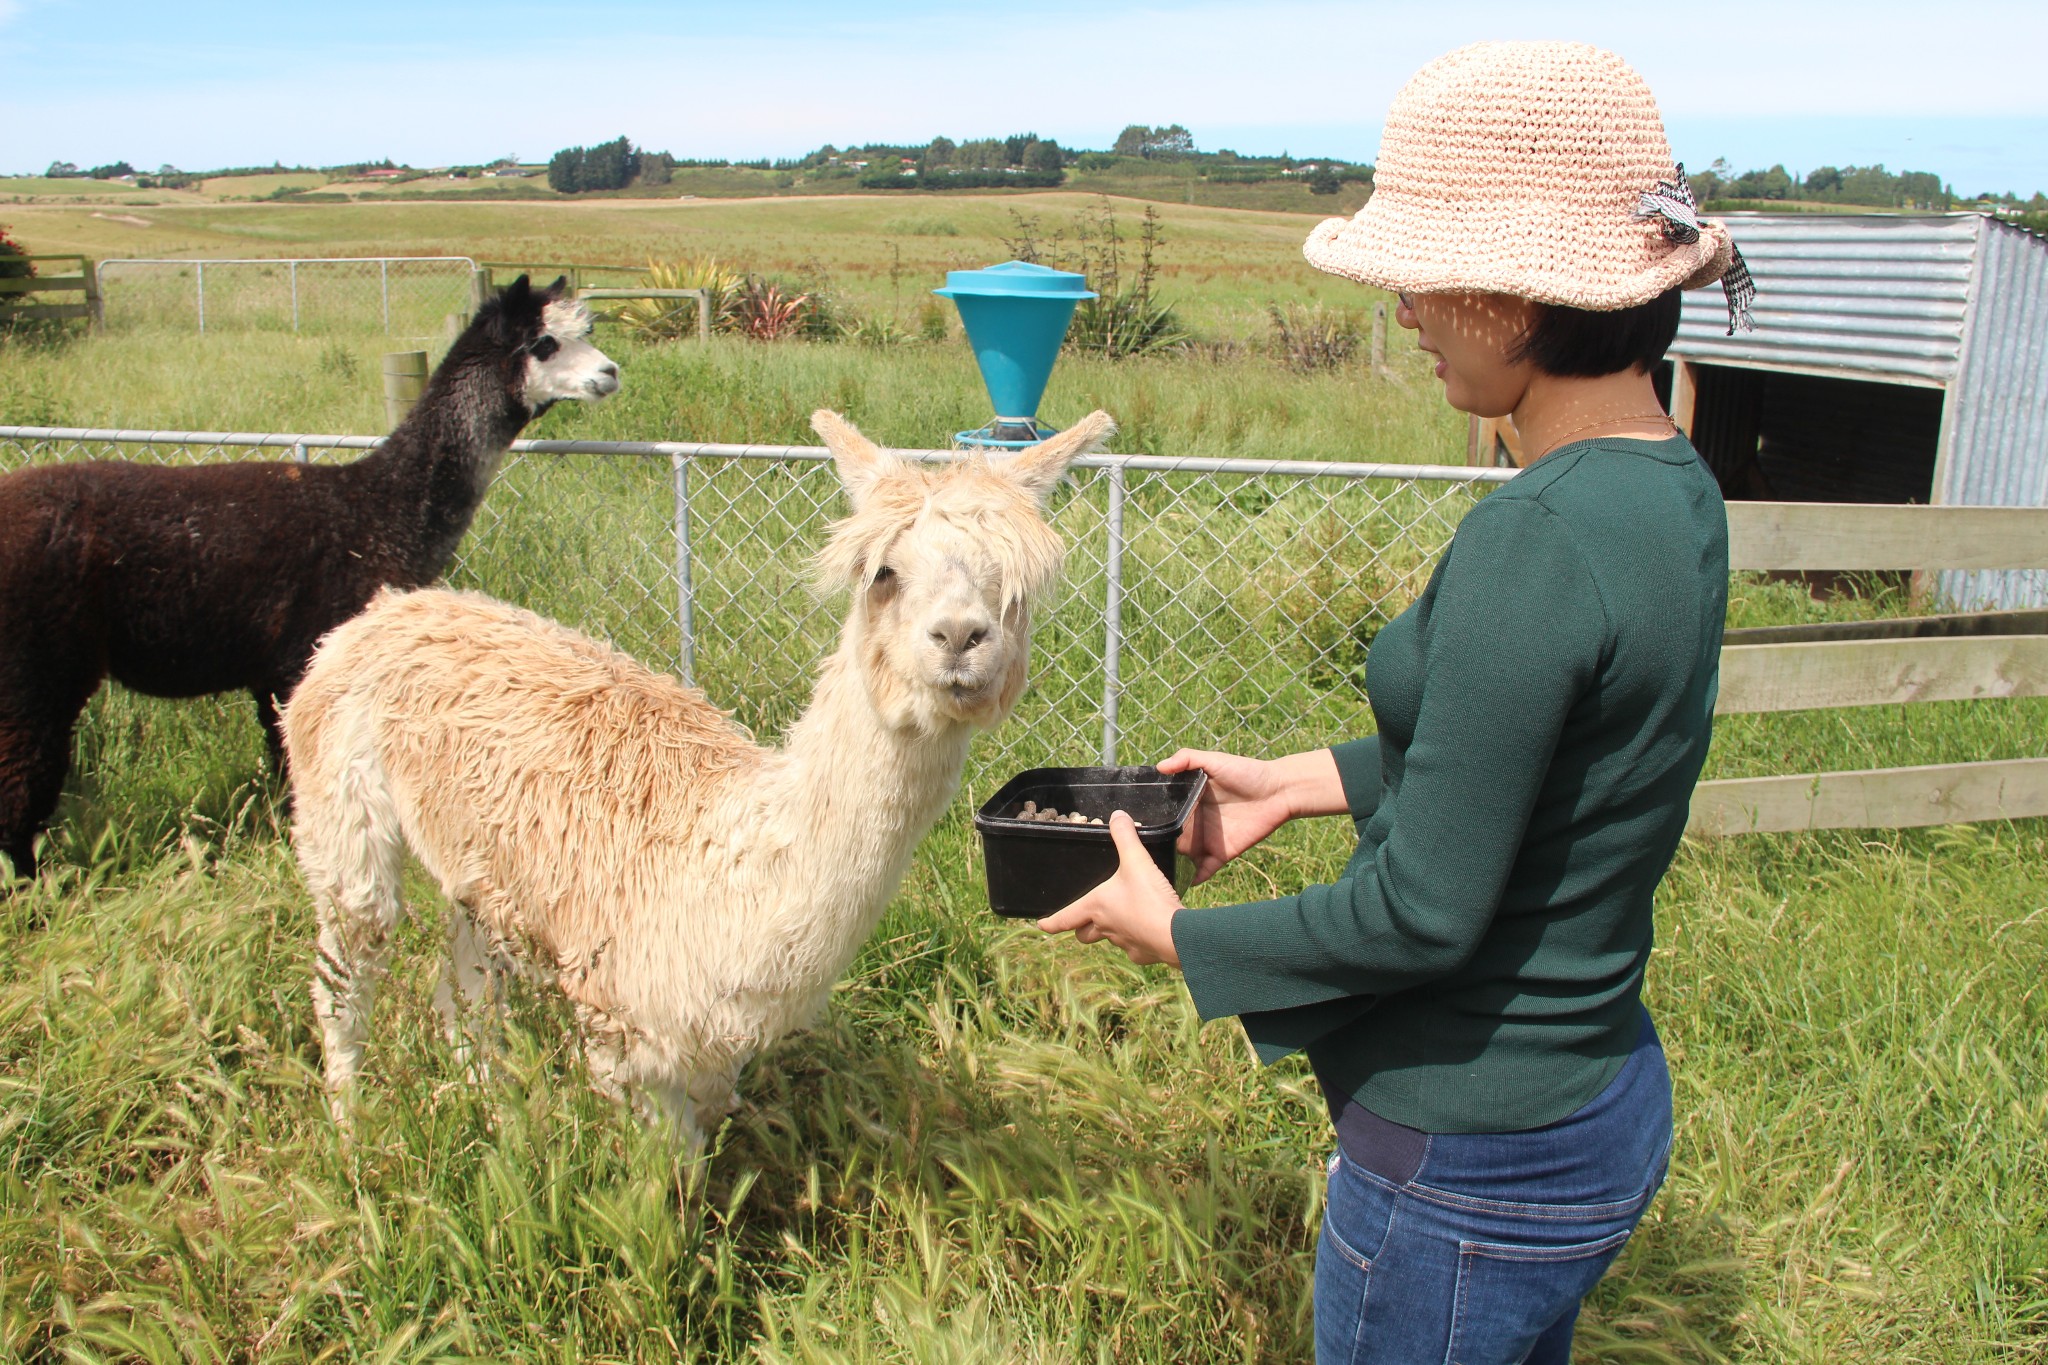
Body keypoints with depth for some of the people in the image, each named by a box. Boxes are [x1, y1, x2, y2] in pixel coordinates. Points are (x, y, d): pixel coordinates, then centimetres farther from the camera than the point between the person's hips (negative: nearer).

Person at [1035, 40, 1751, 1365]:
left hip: (1475, 1159, -8)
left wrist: (1174, 931, -12)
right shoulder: (1673, 488, -1)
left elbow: (1422, 910, -25)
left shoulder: (1536, 543, -30)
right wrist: (1299, 780, 12)